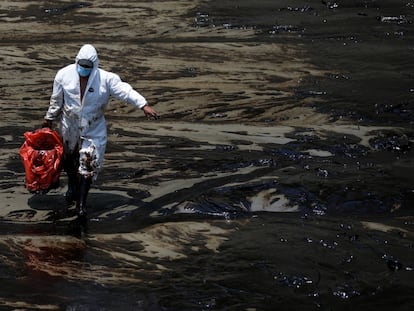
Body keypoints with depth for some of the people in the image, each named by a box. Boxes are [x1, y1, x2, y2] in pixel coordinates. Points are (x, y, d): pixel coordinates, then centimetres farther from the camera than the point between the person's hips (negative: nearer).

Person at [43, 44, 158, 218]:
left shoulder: (106, 79, -18)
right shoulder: (64, 75, -12)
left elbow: (125, 91, -25)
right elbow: (56, 99, 2)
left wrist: (143, 105, -37)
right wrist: (49, 119, 13)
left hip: (93, 130, -2)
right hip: (69, 126, 2)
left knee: (88, 165, -6)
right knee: (69, 159, 20)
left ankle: (81, 202, 3)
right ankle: (72, 187, 48)